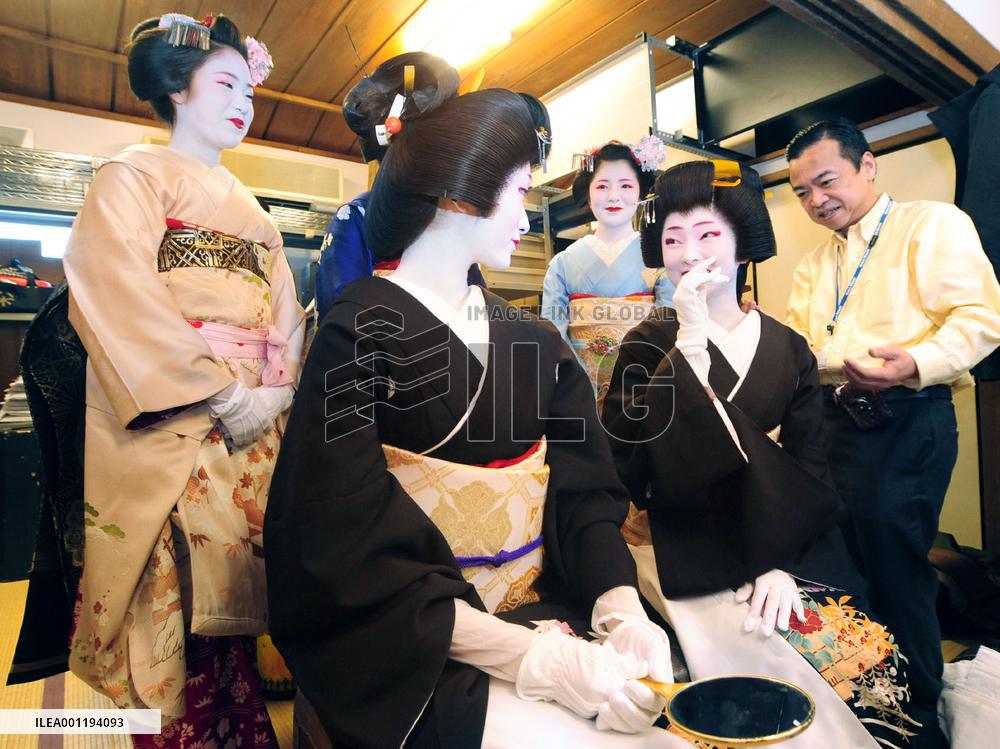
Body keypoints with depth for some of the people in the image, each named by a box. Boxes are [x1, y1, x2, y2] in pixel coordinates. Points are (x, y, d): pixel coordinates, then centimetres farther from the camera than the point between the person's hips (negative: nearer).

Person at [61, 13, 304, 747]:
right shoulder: (134, 175, 6)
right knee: (175, 616, -3)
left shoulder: (251, 209, 23)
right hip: (169, 428, -5)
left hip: (256, 430, 5)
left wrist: (277, 387, -5)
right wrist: (223, 394, -16)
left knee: (227, 600, 8)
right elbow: (121, 298, -10)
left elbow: (286, 307, 13)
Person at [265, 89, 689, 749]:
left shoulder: (537, 343, 9)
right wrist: (538, 659, -23)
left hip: (553, 615, 5)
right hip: (426, 654, -4)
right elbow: (350, 552, -16)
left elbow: (587, 497, 5)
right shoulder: (358, 336, -8)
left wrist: (623, 609, -14)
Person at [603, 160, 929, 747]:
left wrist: (784, 565, -12)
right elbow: (628, 462, -16)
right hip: (694, 564, -2)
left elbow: (810, 471, 3)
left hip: (794, 556, 3)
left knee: (872, 664, -14)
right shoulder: (649, 343, -1)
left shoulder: (788, 349, 5)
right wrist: (691, 340, -19)